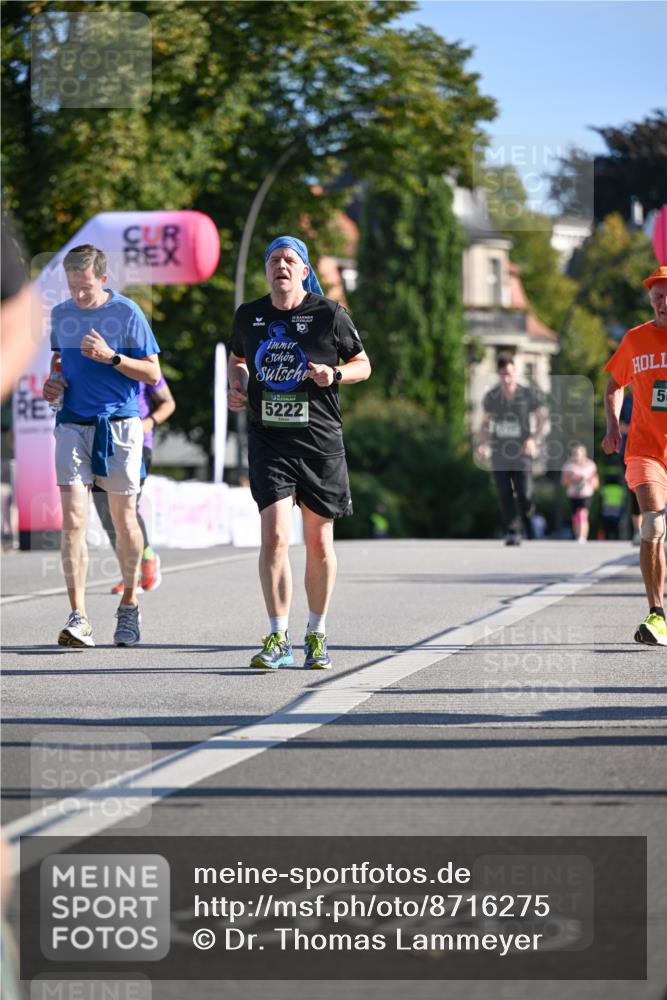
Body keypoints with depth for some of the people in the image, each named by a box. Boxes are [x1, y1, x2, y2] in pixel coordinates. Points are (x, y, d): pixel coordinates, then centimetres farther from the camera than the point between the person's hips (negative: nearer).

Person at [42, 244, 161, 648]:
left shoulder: (128, 313, -5)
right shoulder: (61, 314, 9)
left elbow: (153, 374, -5)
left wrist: (111, 357, -18)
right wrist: (54, 382, 4)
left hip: (119, 425, -3)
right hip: (73, 426, 3)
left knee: (124, 520, 7)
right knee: (73, 520, -10)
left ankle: (129, 603, 28)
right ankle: (78, 617, -12)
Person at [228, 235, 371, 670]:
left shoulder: (330, 315, -2)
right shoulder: (249, 316, 6)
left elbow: (363, 364, 8)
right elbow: (237, 358, 25)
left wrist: (334, 374, -13)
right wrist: (238, 387, 4)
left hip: (320, 442, -1)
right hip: (268, 442, 1)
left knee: (319, 542, 7)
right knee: (275, 535, -13)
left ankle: (317, 635, 22)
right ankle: (279, 639, -9)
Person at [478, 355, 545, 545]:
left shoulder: (527, 394, 0)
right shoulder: (491, 397, 5)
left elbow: (540, 417, 10)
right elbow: (486, 423, 17)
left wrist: (533, 438, -5)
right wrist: (483, 443, 1)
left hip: (521, 454, -2)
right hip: (499, 454, 2)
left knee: (525, 496, -8)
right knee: (504, 496, -6)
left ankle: (532, 533, 16)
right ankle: (511, 533, 0)